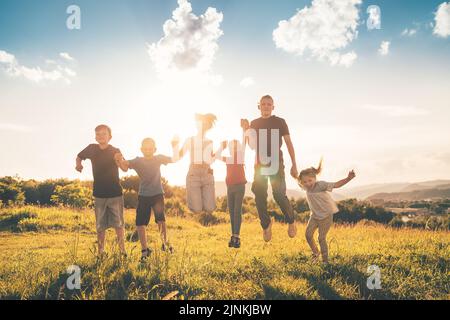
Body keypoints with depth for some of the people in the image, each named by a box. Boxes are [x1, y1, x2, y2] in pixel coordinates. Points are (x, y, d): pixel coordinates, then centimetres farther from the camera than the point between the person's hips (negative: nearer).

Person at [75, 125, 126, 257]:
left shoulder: (115, 151, -6)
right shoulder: (92, 149, 1)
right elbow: (79, 156, 18)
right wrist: (78, 164, -5)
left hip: (115, 193, -2)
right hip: (99, 194, 2)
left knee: (118, 224, 0)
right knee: (100, 226, 7)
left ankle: (122, 250, 7)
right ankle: (100, 253, 14)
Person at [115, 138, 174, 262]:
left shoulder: (158, 159, -3)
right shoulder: (138, 161, -7)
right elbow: (125, 166, -22)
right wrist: (120, 160, -43)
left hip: (157, 194, -1)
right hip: (143, 196, 1)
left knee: (160, 219, -12)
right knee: (140, 223, 0)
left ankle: (165, 242, 15)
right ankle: (145, 249, 17)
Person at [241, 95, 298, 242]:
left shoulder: (280, 122, 2)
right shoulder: (255, 123, 11)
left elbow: (289, 143, 1)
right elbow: (252, 146, 9)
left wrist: (294, 165, -5)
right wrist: (246, 130, -5)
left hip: (276, 164, -3)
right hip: (260, 164, 3)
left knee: (279, 195, -14)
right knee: (259, 197, -1)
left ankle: (291, 221, 12)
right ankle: (266, 224, 22)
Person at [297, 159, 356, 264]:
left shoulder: (321, 185, -23)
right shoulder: (306, 187, -6)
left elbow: (336, 185, -29)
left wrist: (348, 178, -41)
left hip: (326, 216, -6)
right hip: (314, 215, 6)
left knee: (321, 238, -4)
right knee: (308, 234, 0)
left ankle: (325, 260, 12)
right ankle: (315, 252, 26)